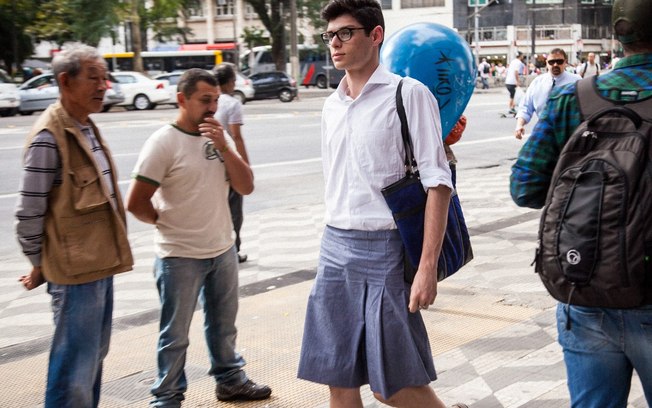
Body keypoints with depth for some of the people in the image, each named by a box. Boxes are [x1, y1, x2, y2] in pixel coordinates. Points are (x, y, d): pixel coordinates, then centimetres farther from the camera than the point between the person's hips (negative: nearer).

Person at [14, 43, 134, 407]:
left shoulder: (87, 128, 10)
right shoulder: (49, 136, -18)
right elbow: (29, 211, -16)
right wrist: (39, 265, -6)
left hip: (100, 264, 9)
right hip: (76, 270, -9)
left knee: (95, 355, 20)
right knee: (75, 371, -3)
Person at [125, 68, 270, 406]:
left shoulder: (219, 136, 4)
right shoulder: (164, 142, -15)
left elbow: (246, 186, -2)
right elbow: (135, 203, -16)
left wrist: (223, 147, -14)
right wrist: (168, 223, -1)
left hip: (223, 250, 6)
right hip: (180, 257, -6)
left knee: (223, 324, 21)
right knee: (175, 335, 6)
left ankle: (230, 380, 37)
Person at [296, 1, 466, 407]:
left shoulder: (409, 93, -7)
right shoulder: (332, 105, 11)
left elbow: (437, 182, -12)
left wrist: (428, 266, -17)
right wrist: (336, 243, 16)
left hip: (384, 249, -6)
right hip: (334, 249, 6)